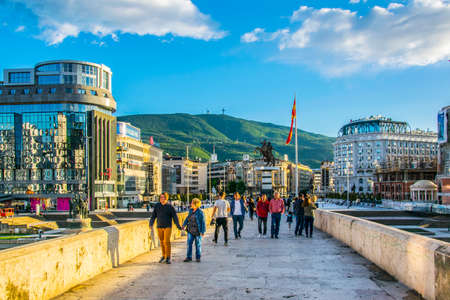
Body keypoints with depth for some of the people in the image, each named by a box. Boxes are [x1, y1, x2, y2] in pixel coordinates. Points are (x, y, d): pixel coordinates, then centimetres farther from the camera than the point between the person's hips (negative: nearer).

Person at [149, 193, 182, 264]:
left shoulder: (170, 207, -5)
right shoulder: (157, 206, 2)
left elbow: (175, 217, -7)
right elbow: (153, 216, 3)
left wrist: (178, 226, -15)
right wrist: (151, 224, -9)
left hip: (168, 227, -3)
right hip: (159, 227, 3)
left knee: (167, 242, -12)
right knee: (162, 242, 10)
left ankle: (168, 258, -5)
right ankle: (164, 256, 25)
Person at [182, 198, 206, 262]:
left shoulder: (200, 212, -14)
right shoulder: (191, 210, 5)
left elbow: (203, 222, -13)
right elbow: (187, 218, 16)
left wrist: (203, 231, -16)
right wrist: (184, 225, 4)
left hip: (197, 231, -5)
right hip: (191, 230, 5)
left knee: (198, 244, 5)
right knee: (189, 243, 0)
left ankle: (198, 257, 17)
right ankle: (189, 257, 6)